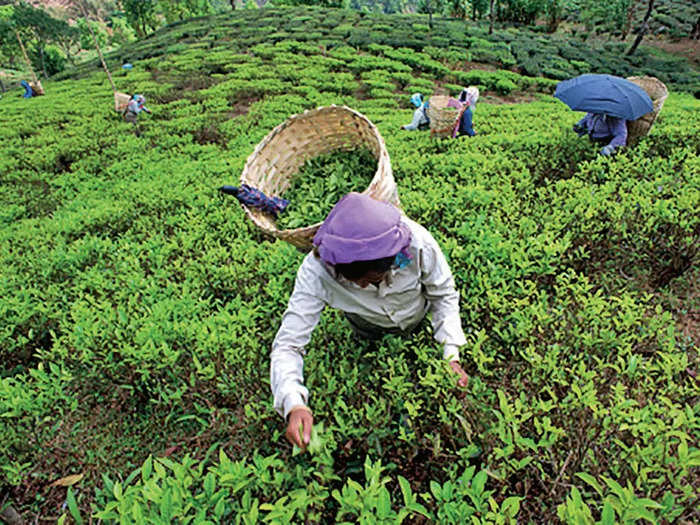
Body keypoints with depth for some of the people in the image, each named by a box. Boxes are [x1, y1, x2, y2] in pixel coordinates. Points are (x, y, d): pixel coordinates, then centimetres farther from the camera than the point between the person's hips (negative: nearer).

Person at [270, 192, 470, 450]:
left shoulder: (418, 244, -42)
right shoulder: (316, 272, -43)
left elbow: (444, 295, -22)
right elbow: (287, 346, -39)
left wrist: (451, 354, -32)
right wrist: (294, 405, -56)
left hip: (418, 321, 0)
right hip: (369, 329, 0)